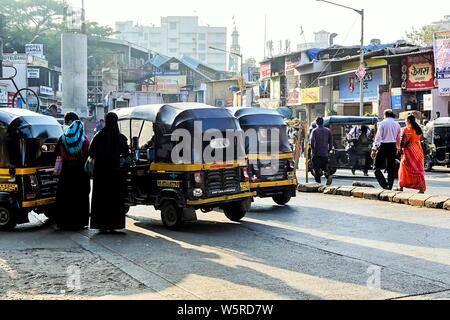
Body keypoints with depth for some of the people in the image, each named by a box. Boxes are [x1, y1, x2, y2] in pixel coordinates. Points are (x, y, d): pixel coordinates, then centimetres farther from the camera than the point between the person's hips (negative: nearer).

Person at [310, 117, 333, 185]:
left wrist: (313, 151, -4)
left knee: (317, 169, 4)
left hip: (316, 154, -3)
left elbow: (312, 141, -15)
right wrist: (329, 150, 15)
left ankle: (318, 183, 3)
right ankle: (328, 176, -14)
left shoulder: (314, 131, -6)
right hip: (325, 153, 3)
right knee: (325, 166, 14)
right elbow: (331, 142, 6)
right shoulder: (328, 130, 6)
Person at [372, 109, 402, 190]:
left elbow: (378, 136, -10)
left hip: (384, 145, -5)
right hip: (393, 146, 5)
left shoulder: (382, 123, -4)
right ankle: (390, 186, 12)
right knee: (391, 167, 11)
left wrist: (374, 148, -12)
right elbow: (399, 138, 17)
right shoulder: (397, 125, 10)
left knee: (377, 167, -1)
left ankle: (384, 184, -15)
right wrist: (398, 148, 31)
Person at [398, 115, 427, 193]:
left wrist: (401, 149, -7)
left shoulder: (406, 129, -8)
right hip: (418, 150, 5)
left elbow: (403, 141, -12)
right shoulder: (419, 129, 10)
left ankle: (401, 186, 11)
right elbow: (420, 140, 12)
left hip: (409, 150, -5)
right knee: (419, 168, 6)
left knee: (404, 168, 6)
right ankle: (422, 188, -2)